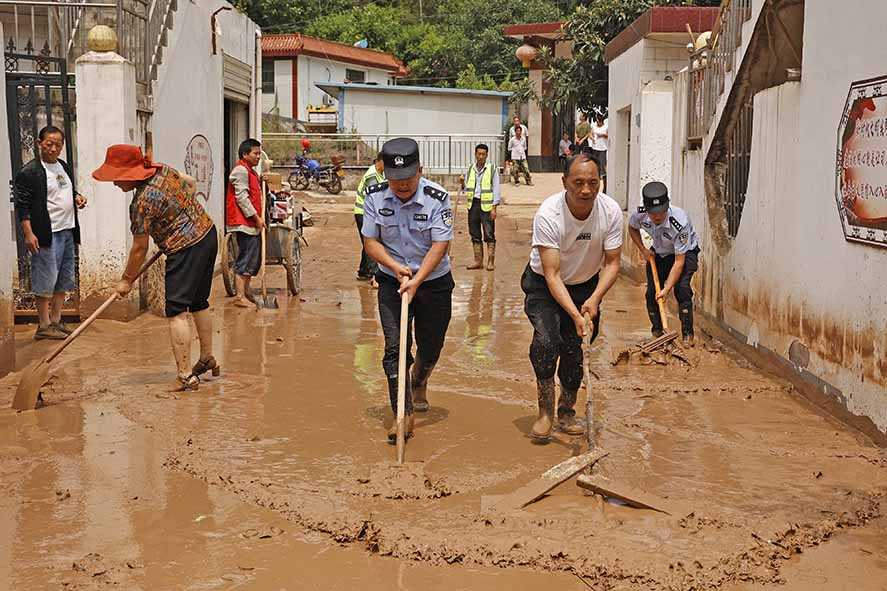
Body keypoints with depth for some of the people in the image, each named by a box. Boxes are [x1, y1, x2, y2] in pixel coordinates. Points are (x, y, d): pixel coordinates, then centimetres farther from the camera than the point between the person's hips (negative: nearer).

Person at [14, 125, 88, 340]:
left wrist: (77, 197, 7)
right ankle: (44, 326, 4)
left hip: (68, 231, 8)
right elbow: (22, 206, -11)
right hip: (47, 234, -8)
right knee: (46, 281, -4)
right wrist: (28, 234, -18)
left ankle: (56, 321, 22)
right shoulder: (29, 172, -9)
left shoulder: (64, 167, 15)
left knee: (63, 280, 12)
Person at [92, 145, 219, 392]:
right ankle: (207, 359, 35)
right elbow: (190, 184, 21)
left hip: (186, 249, -10)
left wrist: (126, 280, 0)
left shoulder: (142, 202, -20)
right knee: (199, 302, 22)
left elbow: (140, 248, -12)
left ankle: (186, 376, -8)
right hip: (208, 234, 10)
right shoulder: (163, 169, 2)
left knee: (176, 312, -6)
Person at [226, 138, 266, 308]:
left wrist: (259, 217, 16)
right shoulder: (241, 170, -11)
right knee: (245, 259, -9)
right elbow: (241, 197, -18)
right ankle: (240, 296, -7)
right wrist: (256, 217, -17)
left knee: (254, 259, 15)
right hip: (244, 223, -10)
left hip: (252, 223, 10)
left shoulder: (251, 171, 20)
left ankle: (246, 291, 25)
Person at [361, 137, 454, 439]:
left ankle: (419, 383, 47)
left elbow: (439, 245, -21)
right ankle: (404, 415, -6)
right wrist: (395, 266, -21)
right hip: (392, 281, 1)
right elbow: (370, 241, -4)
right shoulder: (375, 197, -8)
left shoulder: (438, 198, -17)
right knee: (395, 347, -11)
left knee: (430, 348, 13)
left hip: (434, 282, -1)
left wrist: (417, 280, -32)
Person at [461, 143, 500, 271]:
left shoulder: (492, 169, -2)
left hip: (486, 205, -4)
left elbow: (496, 190, -4)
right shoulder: (470, 169, 10)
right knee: (475, 234, 8)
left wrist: (494, 208, -11)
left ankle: (491, 261, 2)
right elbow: (466, 187, 18)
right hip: (473, 204, 5)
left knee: (489, 235, -5)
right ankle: (478, 261, 16)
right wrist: (463, 183, -5)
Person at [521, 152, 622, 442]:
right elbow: (552, 274, -31)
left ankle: (566, 412, 23)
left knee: (574, 347, 2)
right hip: (544, 285, -3)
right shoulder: (548, 214, -30)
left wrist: (594, 299, -30)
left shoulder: (610, 211, -20)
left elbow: (612, 263, -13)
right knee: (546, 340, -23)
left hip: (587, 285, 3)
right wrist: (574, 313, -42)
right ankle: (545, 412, -7)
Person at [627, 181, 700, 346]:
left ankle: (687, 334, -11)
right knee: (651, 292, -3)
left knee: (681, 287, -22)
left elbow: (679, 261, -35)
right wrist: (643, 250, -8)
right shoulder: (640, 215, -26)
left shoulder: (679, 222, -39)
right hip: (659, 253, 4)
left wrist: (666, 289, -39)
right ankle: (657, 331, 16)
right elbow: (632, 228, 3)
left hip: (685, 252, -4)